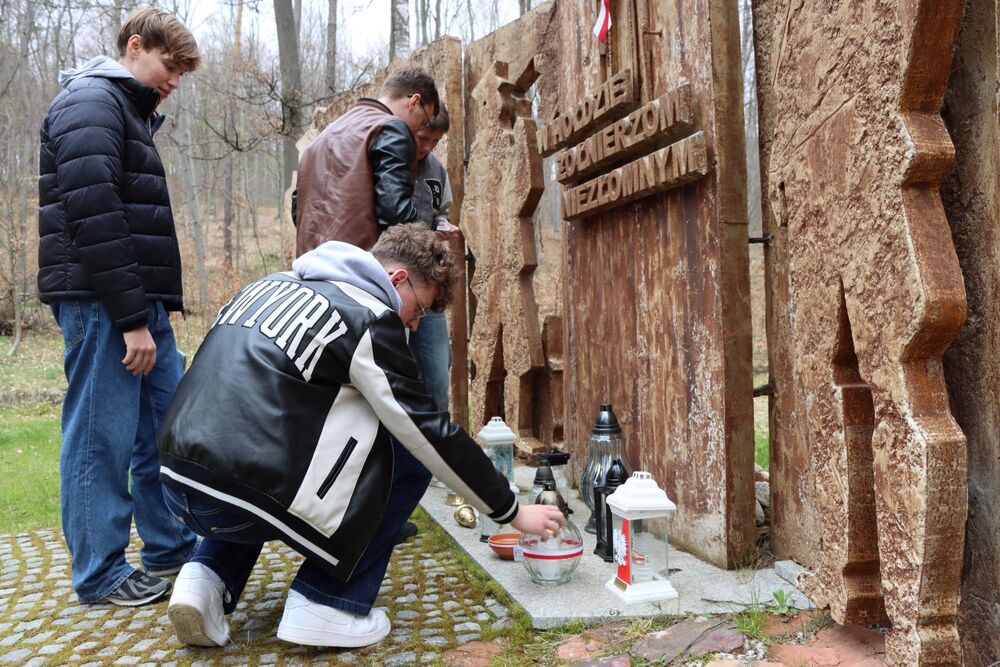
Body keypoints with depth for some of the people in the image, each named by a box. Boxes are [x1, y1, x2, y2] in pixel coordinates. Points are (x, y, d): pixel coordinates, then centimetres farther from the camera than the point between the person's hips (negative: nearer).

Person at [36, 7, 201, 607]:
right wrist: (131, 319, -21)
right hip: (101, 303, -10)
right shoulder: (91, 103, -8)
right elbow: (93, 218, -19)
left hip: (142, 302, 10)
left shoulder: (132, 111, 22)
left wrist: (154, 309, 16)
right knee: (102, 439, -2)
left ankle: (171, 548, 24)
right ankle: (101, 575, 10)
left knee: (167, 425, 12)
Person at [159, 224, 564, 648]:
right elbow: (431, 435, -4)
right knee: (408, 458, 6)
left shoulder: (274, 283, 17)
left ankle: (208, 578, 17)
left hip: (176, 481, 8)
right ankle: (328, 604, 6)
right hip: (241, 495, -7)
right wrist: (511, 512, 6)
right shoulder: (370, 317, -5)